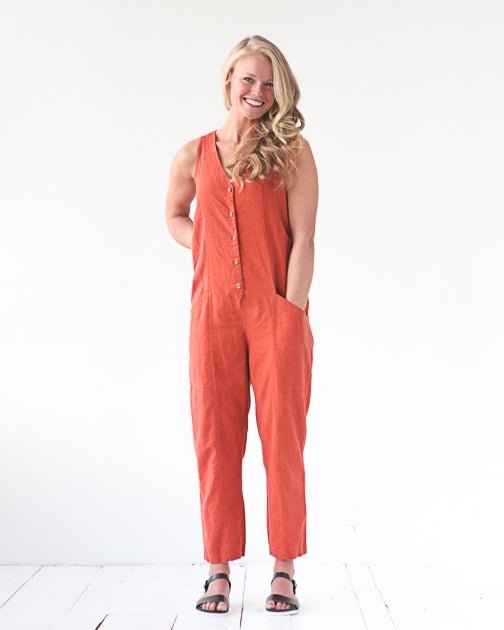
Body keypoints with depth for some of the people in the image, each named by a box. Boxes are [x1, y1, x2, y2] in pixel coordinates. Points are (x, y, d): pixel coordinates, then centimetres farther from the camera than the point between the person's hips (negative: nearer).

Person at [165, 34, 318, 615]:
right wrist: (211, 253, 8)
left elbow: (302, 239, -4)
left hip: (276, 310, -2)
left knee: (283, 438, 2)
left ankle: (284, 569, 16)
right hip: (214, 310, 2)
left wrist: (292, 314, -11)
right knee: (215, 441, 5)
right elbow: (175, 216, 25)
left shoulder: (292, 150, 3)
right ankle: (219, 569, 18)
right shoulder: (193, 156, 10)